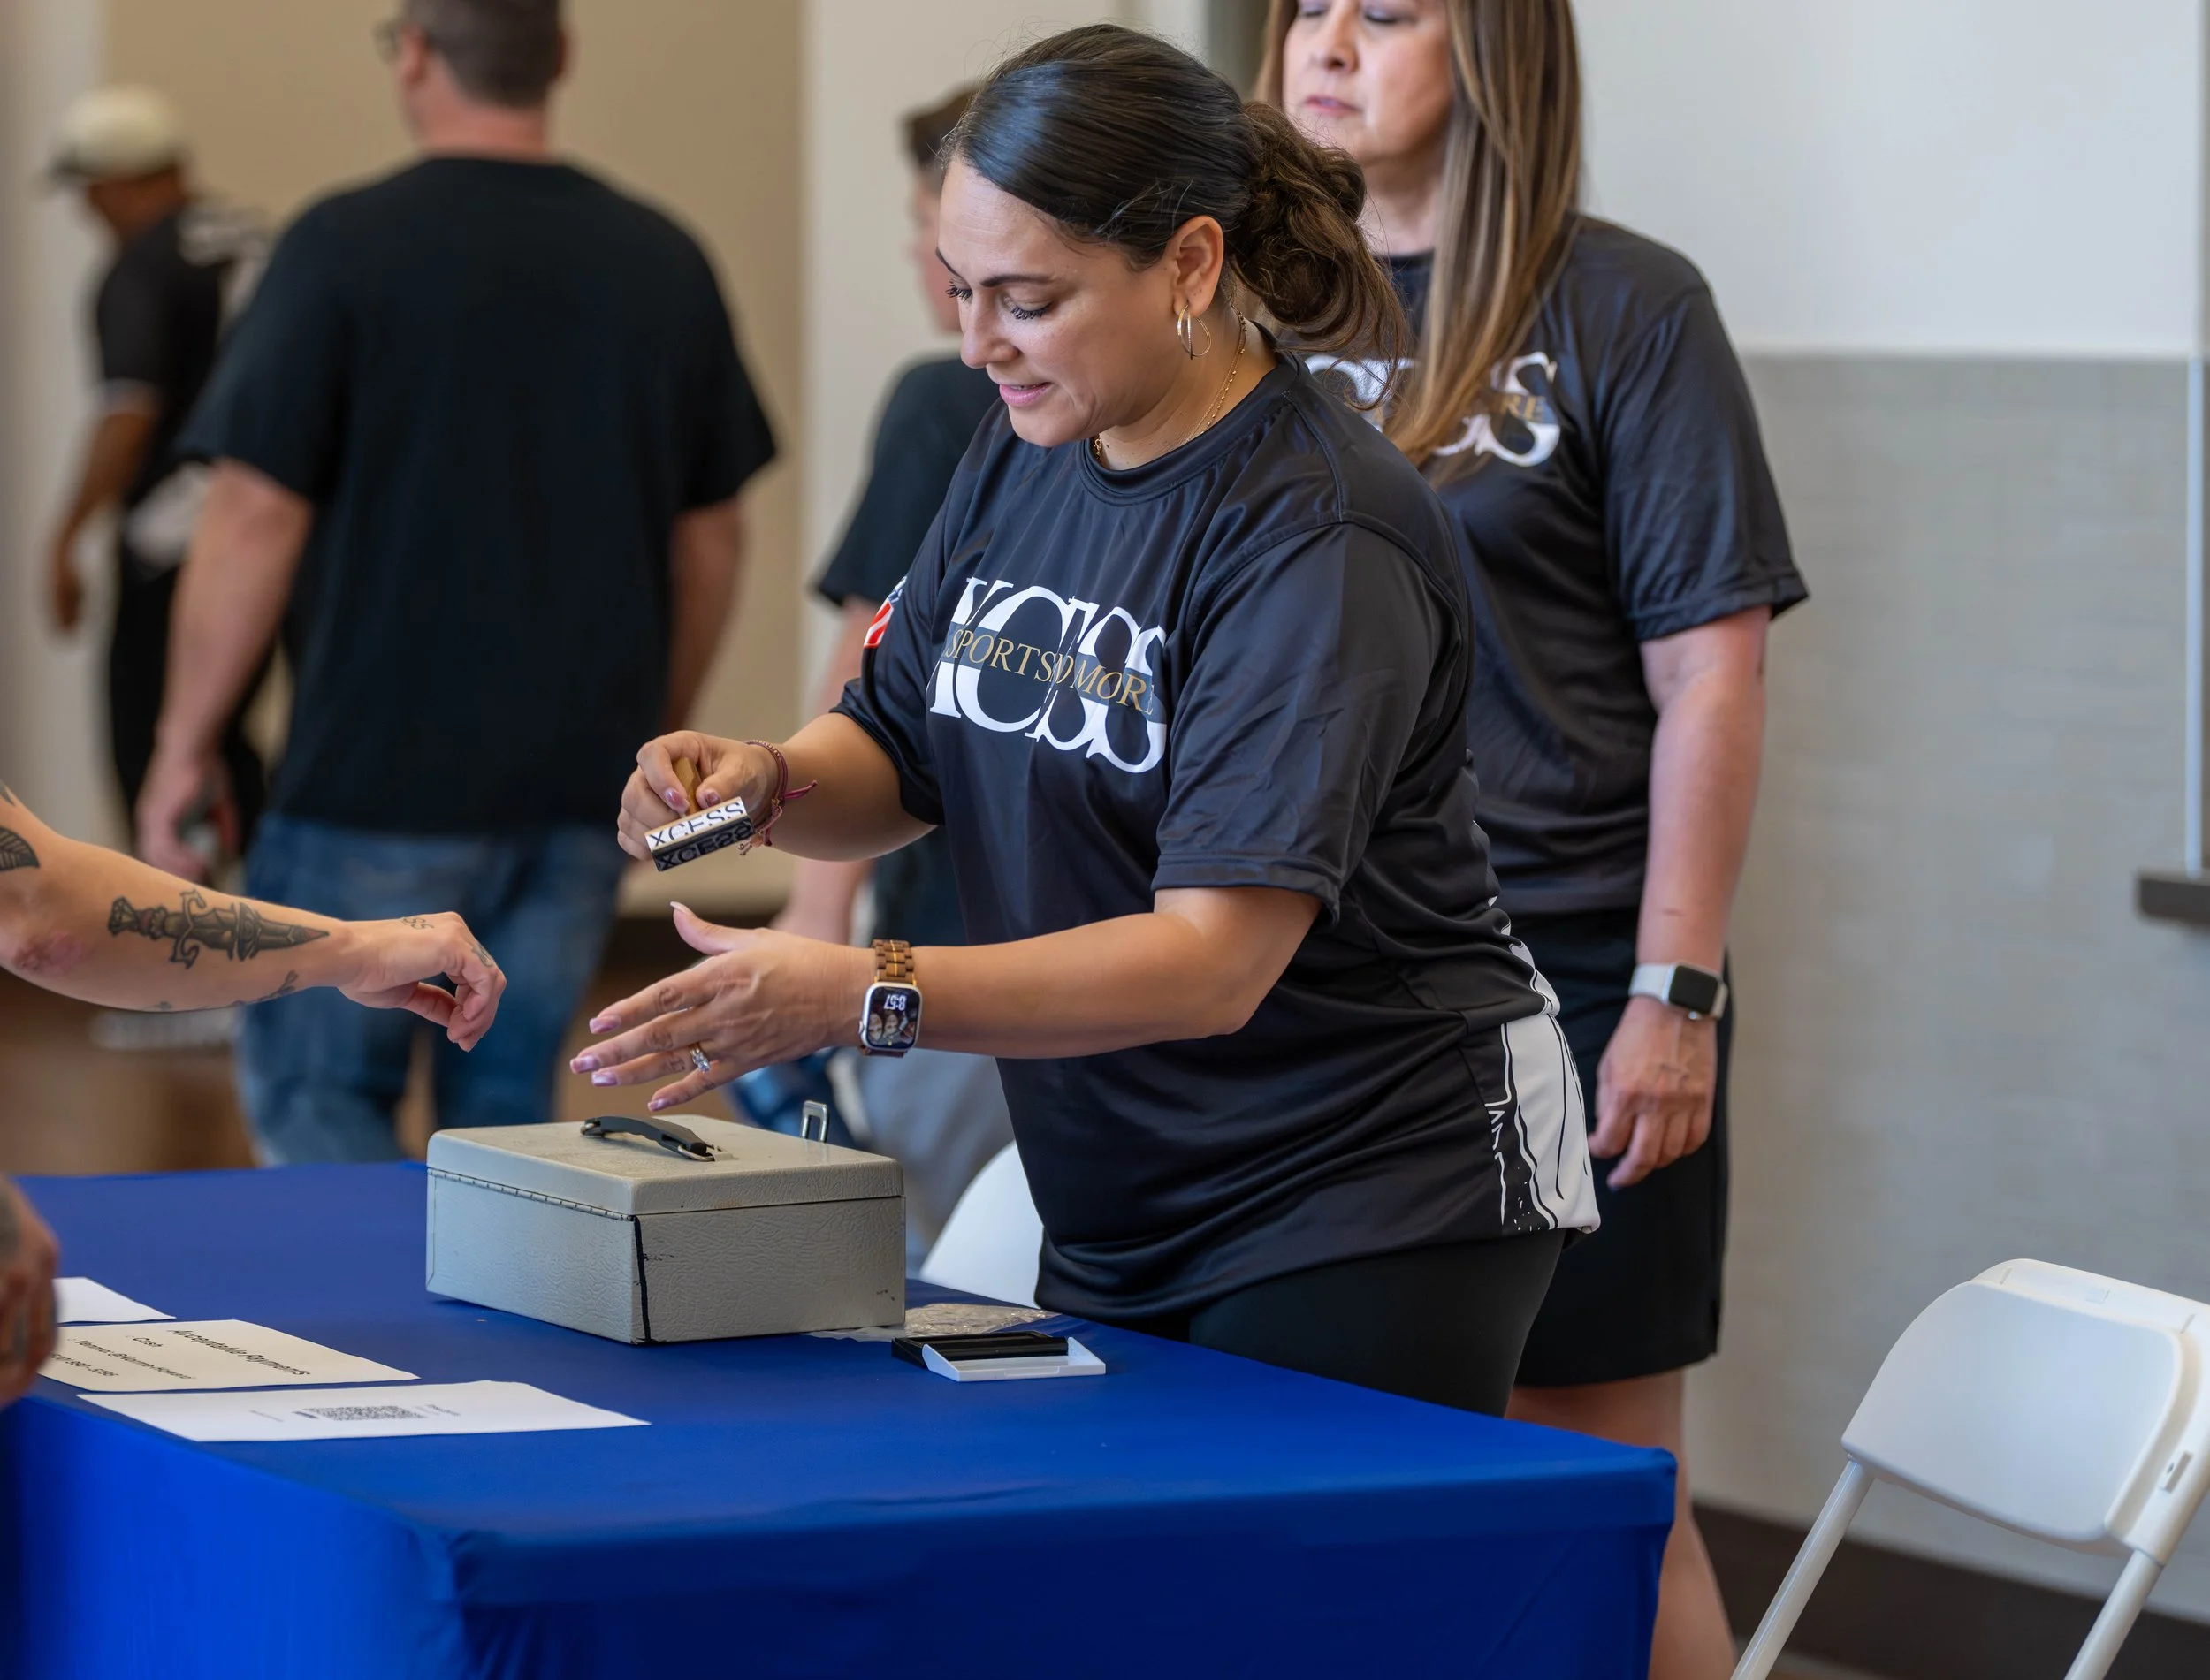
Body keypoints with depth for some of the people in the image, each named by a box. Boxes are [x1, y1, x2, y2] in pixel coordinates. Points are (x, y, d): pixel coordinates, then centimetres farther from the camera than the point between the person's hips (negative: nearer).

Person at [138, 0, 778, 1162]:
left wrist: (185, 744, -2)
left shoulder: (345, 247, -10)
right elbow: (710, 538, 11)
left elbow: (257, 518, -11)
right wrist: (658, 731, 23)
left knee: (316, 1096, 8)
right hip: (582, 782, 5)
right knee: (506, 1103, 13)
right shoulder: (667, 264, 5)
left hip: (381, 774, -5)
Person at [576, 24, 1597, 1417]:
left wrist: (860, 994, -37)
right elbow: (898, 753, 14)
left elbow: (1213, 959, -29)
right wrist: (765, 782, -10)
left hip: (1377, 1209, -7)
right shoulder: (1026, 454, 4)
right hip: (1119, 1221, 8)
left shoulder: (1321, 540, -22)